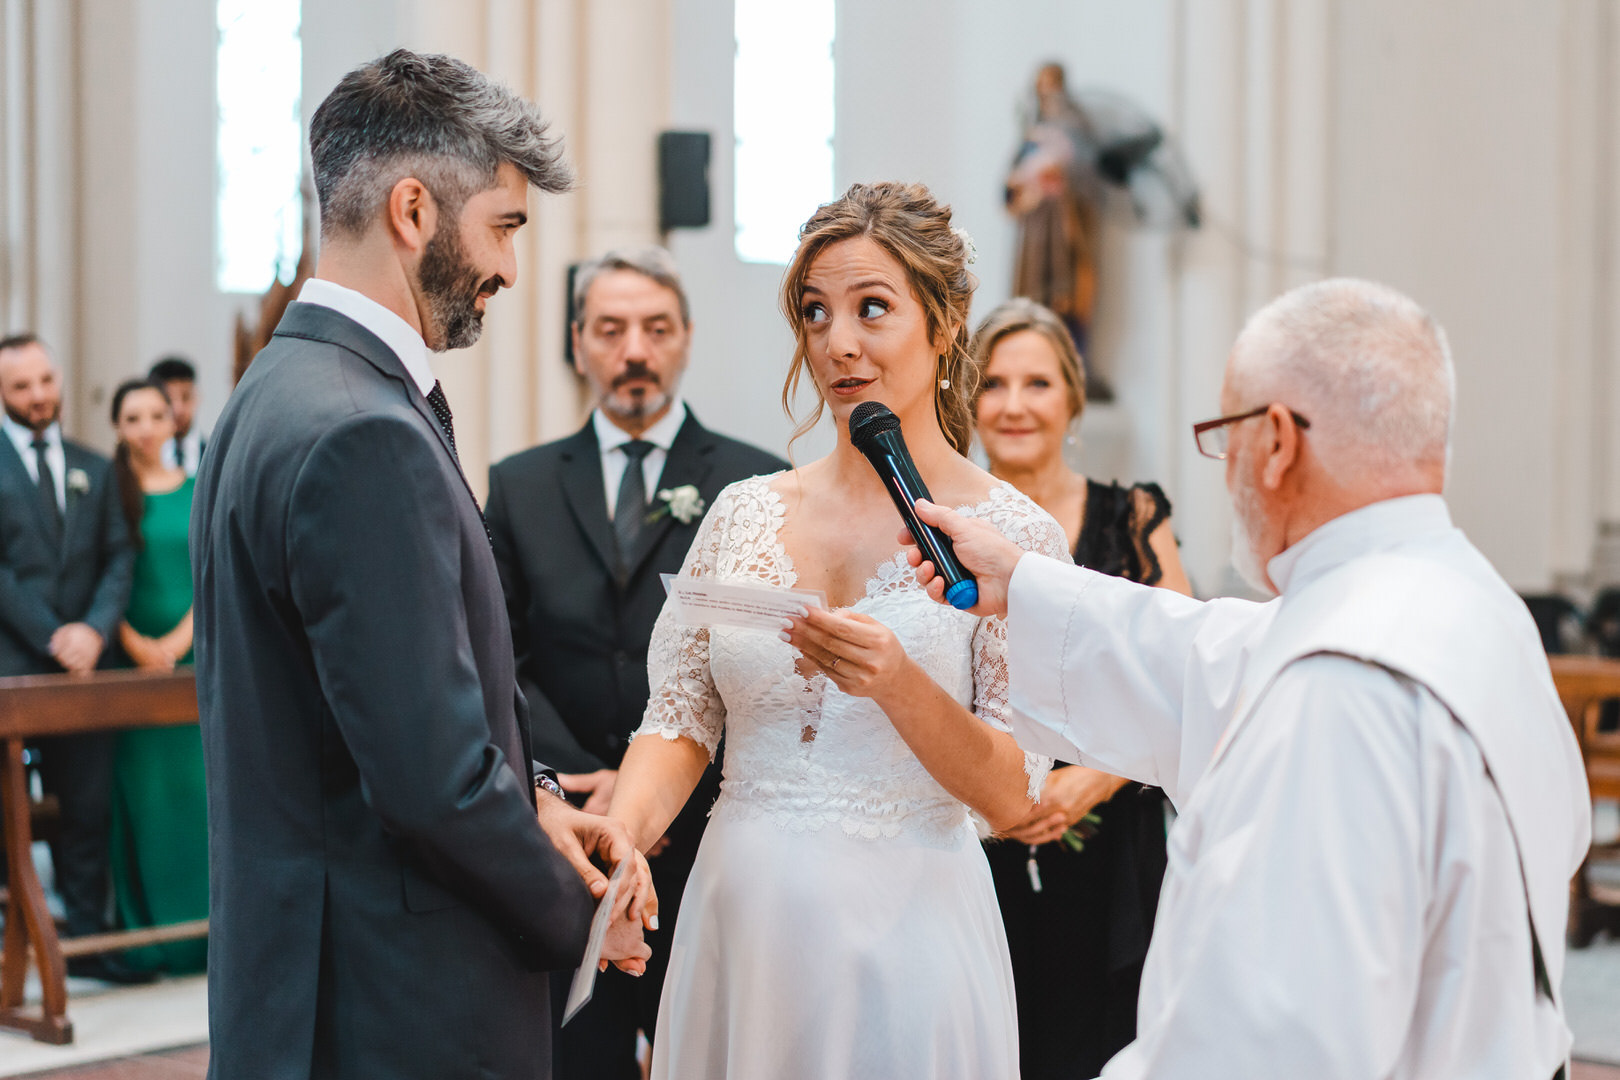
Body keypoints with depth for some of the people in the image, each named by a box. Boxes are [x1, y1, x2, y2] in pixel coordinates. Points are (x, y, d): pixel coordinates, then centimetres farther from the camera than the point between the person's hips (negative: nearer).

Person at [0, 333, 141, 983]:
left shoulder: (94, 470, 15)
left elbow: (119, 558, 9)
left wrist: (95, 629, -8)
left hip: (84, 661, 4)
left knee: (86, 807, 6)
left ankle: (86, 937, 12)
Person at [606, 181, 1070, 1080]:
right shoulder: (743, 513, 6)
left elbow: (1011, 798, -9)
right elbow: (680, 718, 5)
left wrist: (894, 681, -25)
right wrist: (621, 834, -15)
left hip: (902, 931, -3)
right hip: (736, 918, 3)